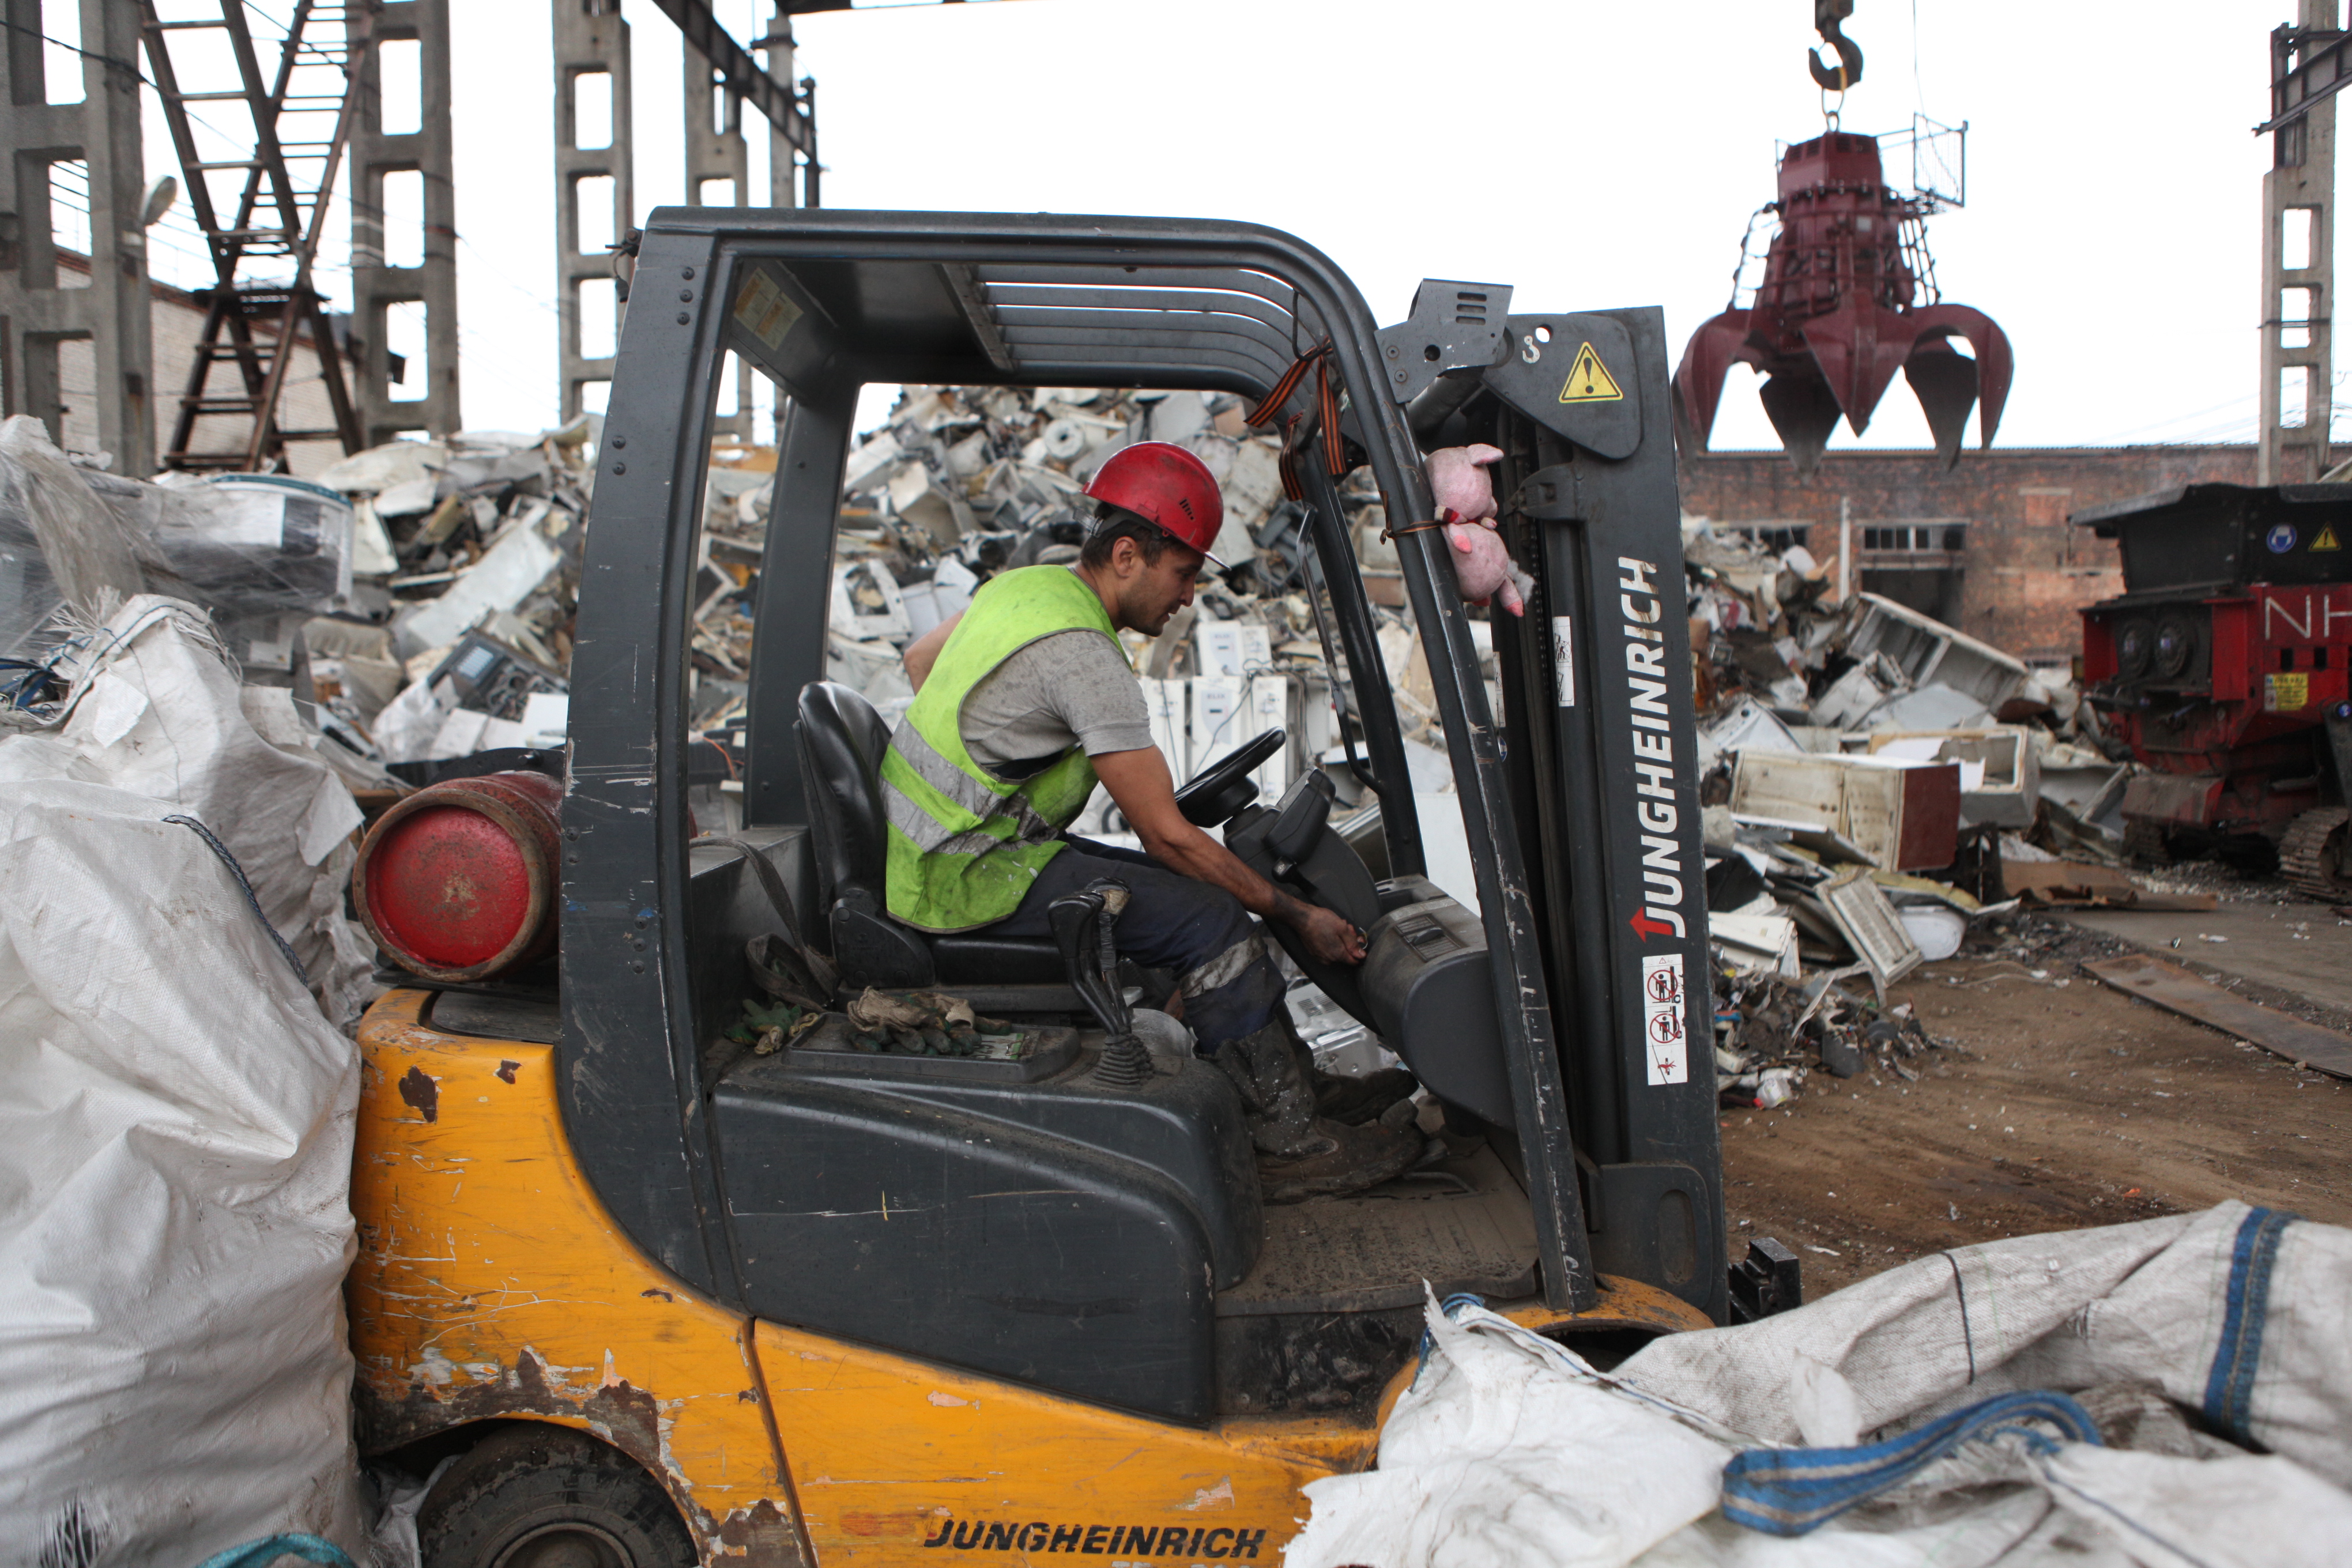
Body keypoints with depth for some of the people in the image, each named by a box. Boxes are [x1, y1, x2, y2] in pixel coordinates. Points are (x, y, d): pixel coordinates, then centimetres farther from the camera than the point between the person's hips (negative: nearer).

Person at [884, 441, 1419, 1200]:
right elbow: (1169, 836, -21)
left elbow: (919, 658, 26)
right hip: (967, 879, -10)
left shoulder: (1025, 584, 7)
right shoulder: (1084, 655, -23)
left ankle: (1300, 1081, 13)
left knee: (1200, 889, 10)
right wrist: (1299, 916, -14)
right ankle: (1291, 1144, -7)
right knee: (1214, 921, -18)